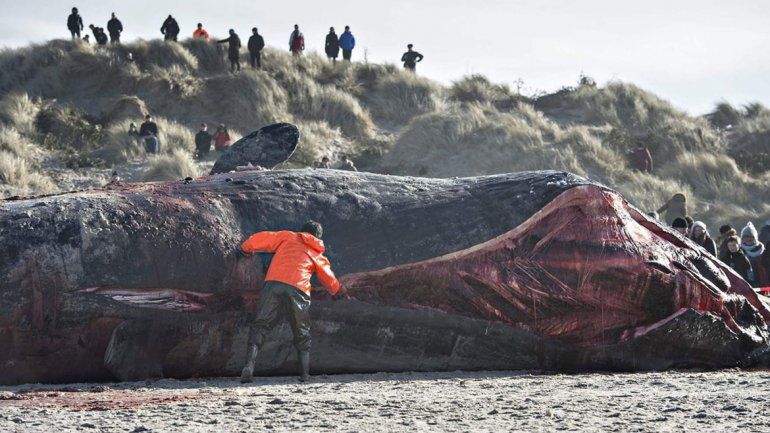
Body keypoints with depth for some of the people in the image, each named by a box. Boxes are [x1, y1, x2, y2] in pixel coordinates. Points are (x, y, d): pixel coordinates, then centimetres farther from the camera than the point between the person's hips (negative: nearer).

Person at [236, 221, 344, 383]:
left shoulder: (288, 237, 23)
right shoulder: (318, 255, 26)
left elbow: (262, 239, 17)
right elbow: (329, 280, 35)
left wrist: (244, 248, 33)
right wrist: (339, 291, 55)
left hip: (273, 283, 0)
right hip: (298, 289, 0)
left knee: (260, 325, -1)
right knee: (302, 333, 16)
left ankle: (249, 366, -18)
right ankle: (305, 374, 8)